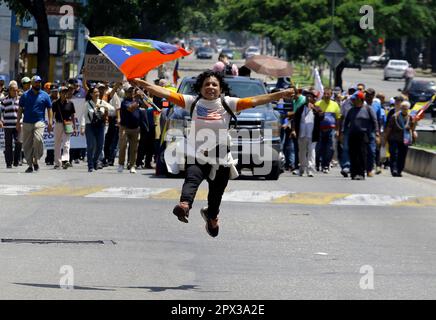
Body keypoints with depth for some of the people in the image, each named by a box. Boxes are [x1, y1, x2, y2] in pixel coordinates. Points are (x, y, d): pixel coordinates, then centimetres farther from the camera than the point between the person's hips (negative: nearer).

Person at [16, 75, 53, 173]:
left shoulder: (45, 95, 7)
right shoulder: (25, 95, 8)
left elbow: (49, 110, 9)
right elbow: (20, 109, 12)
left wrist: (50, 123, 0)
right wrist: (18, 122, 6)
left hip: (39, 122, -2)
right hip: (27, 123, 2)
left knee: (38, 139, -24)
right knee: (27, 145, 1)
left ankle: (35, 160, -6)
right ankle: (30, 165, 12)